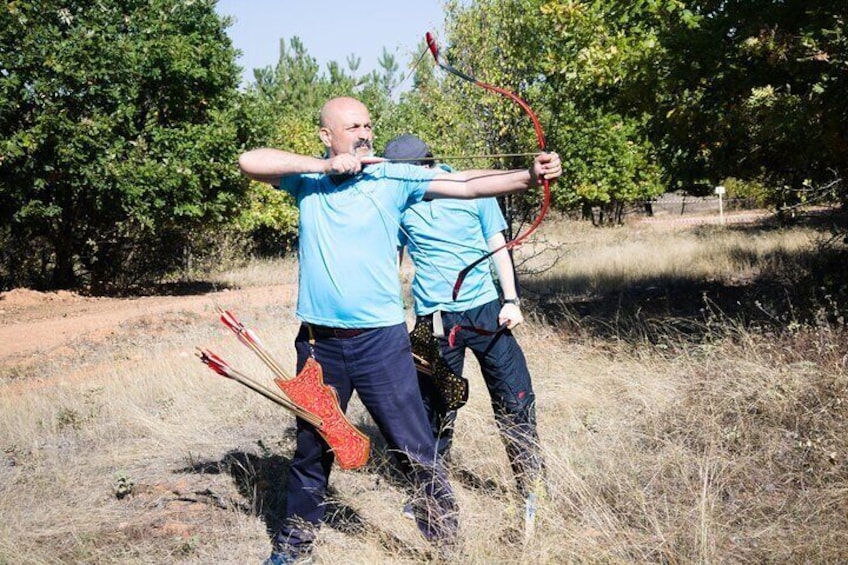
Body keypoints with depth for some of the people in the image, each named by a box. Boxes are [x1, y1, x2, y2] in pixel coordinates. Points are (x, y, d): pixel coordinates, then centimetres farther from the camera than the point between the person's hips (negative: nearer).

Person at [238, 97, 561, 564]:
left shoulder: (393, 176, -3)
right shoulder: (308, 179, 3)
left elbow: (466, 185, -13)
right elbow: (249, 161, -9)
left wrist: (528, 176, -28)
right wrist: (324, 166, -14)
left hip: (381, 339, -2)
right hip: (318, 341, 2)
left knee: (417, 451, -1)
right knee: (311, 449, 19)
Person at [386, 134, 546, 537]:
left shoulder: (475, 192, 1)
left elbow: (497, 246, 4)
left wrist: (511, 300, -5)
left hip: (486, 309, 0)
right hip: (434, 319, 1)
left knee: (515, 400, 0)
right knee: (435, 407, 5)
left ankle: (531, 495, 13)